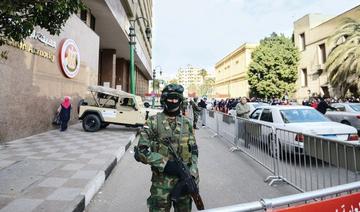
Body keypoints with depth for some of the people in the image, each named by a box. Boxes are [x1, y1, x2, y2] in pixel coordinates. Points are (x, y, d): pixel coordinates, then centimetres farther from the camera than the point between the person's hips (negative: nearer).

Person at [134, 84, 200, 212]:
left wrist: (192, 175, -5)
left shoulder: (186, 123, 3)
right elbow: (140, 151, -11)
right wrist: (165, 163, -19)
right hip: (162, 181, -3)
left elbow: (194, 151, 7)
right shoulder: (154, 122, -7)